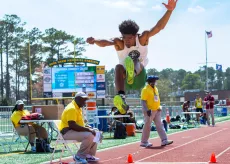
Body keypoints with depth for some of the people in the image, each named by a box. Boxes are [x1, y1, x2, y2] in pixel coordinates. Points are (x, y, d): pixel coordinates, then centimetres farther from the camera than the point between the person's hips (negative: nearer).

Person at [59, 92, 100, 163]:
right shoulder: (71, 108, -20)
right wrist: (87, 129, -25)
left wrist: (86, 127, 4)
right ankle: (79, 156, -13)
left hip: (75, 130, 11)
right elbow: (72, 125, -29)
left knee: (94, 134, 8)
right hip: (67, 132, -11)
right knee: (89, 136, -27)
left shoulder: (78, 108, 13)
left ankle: (89, 155, 9)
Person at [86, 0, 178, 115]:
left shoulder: (142, 39, -9)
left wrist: (169, 11, -33)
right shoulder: (119, 43, -12)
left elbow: (159, 27, -19)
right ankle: (121, 98, -55)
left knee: (137, 64, -31)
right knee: (119, 67, -33)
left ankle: (132, 73, -69)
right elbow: (106, 42, -34)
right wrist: (95, 40, -57)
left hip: (139, 79, 0)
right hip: (124, 80, 0)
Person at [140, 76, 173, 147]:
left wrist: (159, 107, 14)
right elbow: (143, 101, -18)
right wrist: (147, 110, -24)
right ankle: (144, 142, 7)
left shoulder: (155, 88, 13)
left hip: (157, 110, 8)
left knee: (159, 125, 5)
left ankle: (164, 140, 6)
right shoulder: (146, 90, -13)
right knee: (147, 126, -2)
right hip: (150, 111, -8)